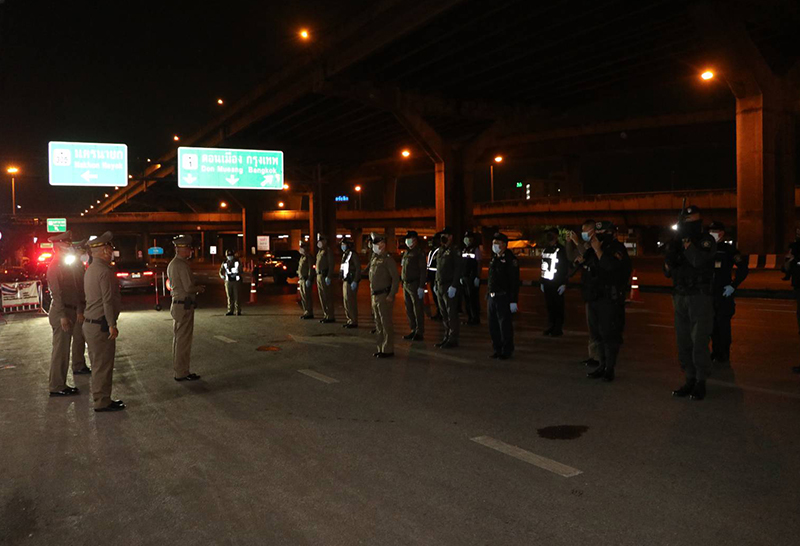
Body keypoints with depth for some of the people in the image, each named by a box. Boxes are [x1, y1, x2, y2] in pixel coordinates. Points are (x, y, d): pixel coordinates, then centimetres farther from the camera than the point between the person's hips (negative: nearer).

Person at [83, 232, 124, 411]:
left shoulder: (91, 269, 14)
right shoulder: (104, 271, -17)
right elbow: (108, 301, -21)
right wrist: (112, 325, -18)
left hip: (91, 323, 10)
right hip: (101, 325, -10)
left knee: (98, 364, 16)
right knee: (103, 365, -2)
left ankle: (101, 398, 25)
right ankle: (102, 402, 5)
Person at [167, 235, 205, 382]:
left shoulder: (172, 264, 15)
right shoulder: (182, 265, -17)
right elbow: (189, 288, -22)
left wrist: (196, 287, 12)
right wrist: (200, 289, -3)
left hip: (177, 304, 10)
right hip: (184, 306, -10)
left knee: (178, 339, 16)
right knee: (183, 340, -5)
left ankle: (179, 369, 24)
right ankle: (182, 373, 0)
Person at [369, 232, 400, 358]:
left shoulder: (388, 259, -11)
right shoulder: (374, 259, 15)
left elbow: (396, 278, -16)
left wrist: (391, 296, -19)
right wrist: (373, 295, 13)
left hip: (384, 296, -9)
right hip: (375, 296, 9)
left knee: (386, 324, -4)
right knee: (379, 324, 13)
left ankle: (388, 350, 2)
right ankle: (381, 349, 21)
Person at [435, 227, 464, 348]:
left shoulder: (455, 251, -9)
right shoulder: (441, 251, 16)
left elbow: (458, 269, -16)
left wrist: (454, 286, -21)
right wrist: (436, 284, 16)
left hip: (450, 286, -8)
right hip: (440, 286, 8)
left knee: (451, 313, -4)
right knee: (443, 313, 13)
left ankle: (453, 339, 2)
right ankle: (447, 337, 22)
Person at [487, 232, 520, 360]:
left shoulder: (510, 260, -10)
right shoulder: (494, 259, 14)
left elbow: (515, 282, -14)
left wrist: (513, 301, -18)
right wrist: (488, 294, 15)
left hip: (503, 298, -8)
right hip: (492, 297, 8)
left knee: (505, 325, -1)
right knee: (493, 326, 12)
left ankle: (507, 351, 11)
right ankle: (497, 349, 23)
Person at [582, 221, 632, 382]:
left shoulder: (617, 249, -9)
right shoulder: (594, 250, 15)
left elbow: (611, 266, -26)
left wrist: (597, 249, -20)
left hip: (611, 300, -8)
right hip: (595, 297, 8)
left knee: (610, 335, -5)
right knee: (598, 334, 11)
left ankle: (610, 368, 1)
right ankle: (603, 365, 20)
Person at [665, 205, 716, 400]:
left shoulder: (706, 241, -4)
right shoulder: (676, 243, 12)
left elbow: (698, 260, -24)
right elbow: (667, 272, 14)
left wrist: (687, 242, -14)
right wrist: (670, 254, -4)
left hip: (700, 298, -5)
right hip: (680, 298, 6)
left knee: (699, 342, -7)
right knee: (683, 342, 7)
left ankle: (701, 383, 2)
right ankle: (690, 380, 16)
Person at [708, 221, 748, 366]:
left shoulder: (729, 249, -4)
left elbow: (743, 268, -7)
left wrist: (733, 286, -11)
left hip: (723, 294, -5)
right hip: (708, 294, 5)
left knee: (723, 325, -3)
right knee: (712, 325, 9)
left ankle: (724, 356, 5)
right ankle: (716, 353, 20)